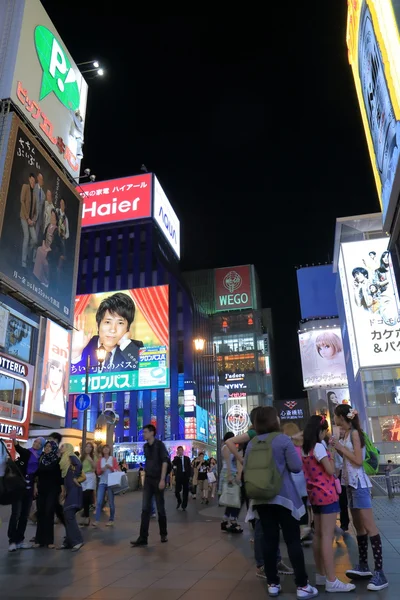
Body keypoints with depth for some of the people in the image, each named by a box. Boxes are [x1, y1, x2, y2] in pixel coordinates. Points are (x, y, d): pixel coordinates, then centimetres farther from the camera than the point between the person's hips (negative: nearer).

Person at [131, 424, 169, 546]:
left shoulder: (159, 444, -10)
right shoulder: (145, 446, 8)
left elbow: (165, 462, -15)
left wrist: (162, 479, -21)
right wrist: (146, 474, 14)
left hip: (158, 479, -5)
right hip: (148, 479, 5)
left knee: (160, 508, 6)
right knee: (145, 509, 0)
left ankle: (163, 534, 21)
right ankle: (143, 537, 1)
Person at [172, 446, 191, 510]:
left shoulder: (187, 458, 9)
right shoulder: (176, 458, 6)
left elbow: (189, 467, 7)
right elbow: (173, 464, -16)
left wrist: (189, 475, -3)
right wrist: (178, 456, -15)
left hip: (185, 476, 1)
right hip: (178, 476, -1)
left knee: (185, 491, 3)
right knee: (177, 491, -4)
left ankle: (184, 506, 13)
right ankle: (179, 501, 24)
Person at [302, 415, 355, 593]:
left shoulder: (305, 448, 10)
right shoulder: (319, 446, -15)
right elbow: (330, 470, -14)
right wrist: (331, 459, 1)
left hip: (314, 493, 9)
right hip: (326, 494, -9)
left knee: (318, 535, 13)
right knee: (327, 536, -6)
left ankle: (321, 575, 22)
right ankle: (331, 581, -2)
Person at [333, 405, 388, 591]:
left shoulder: (355, 433, -14)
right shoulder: (347, 434, 8)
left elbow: (358, 460, -19)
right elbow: (347, 457, 10)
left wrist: (340, 447, -15)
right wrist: (337, 447, 3)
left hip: (359, 483, -9)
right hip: (351, 482, 9)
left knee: (369, 526, -8)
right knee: (358, 526, 14)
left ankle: (380, 573, -5)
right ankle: (363, 566, 24)